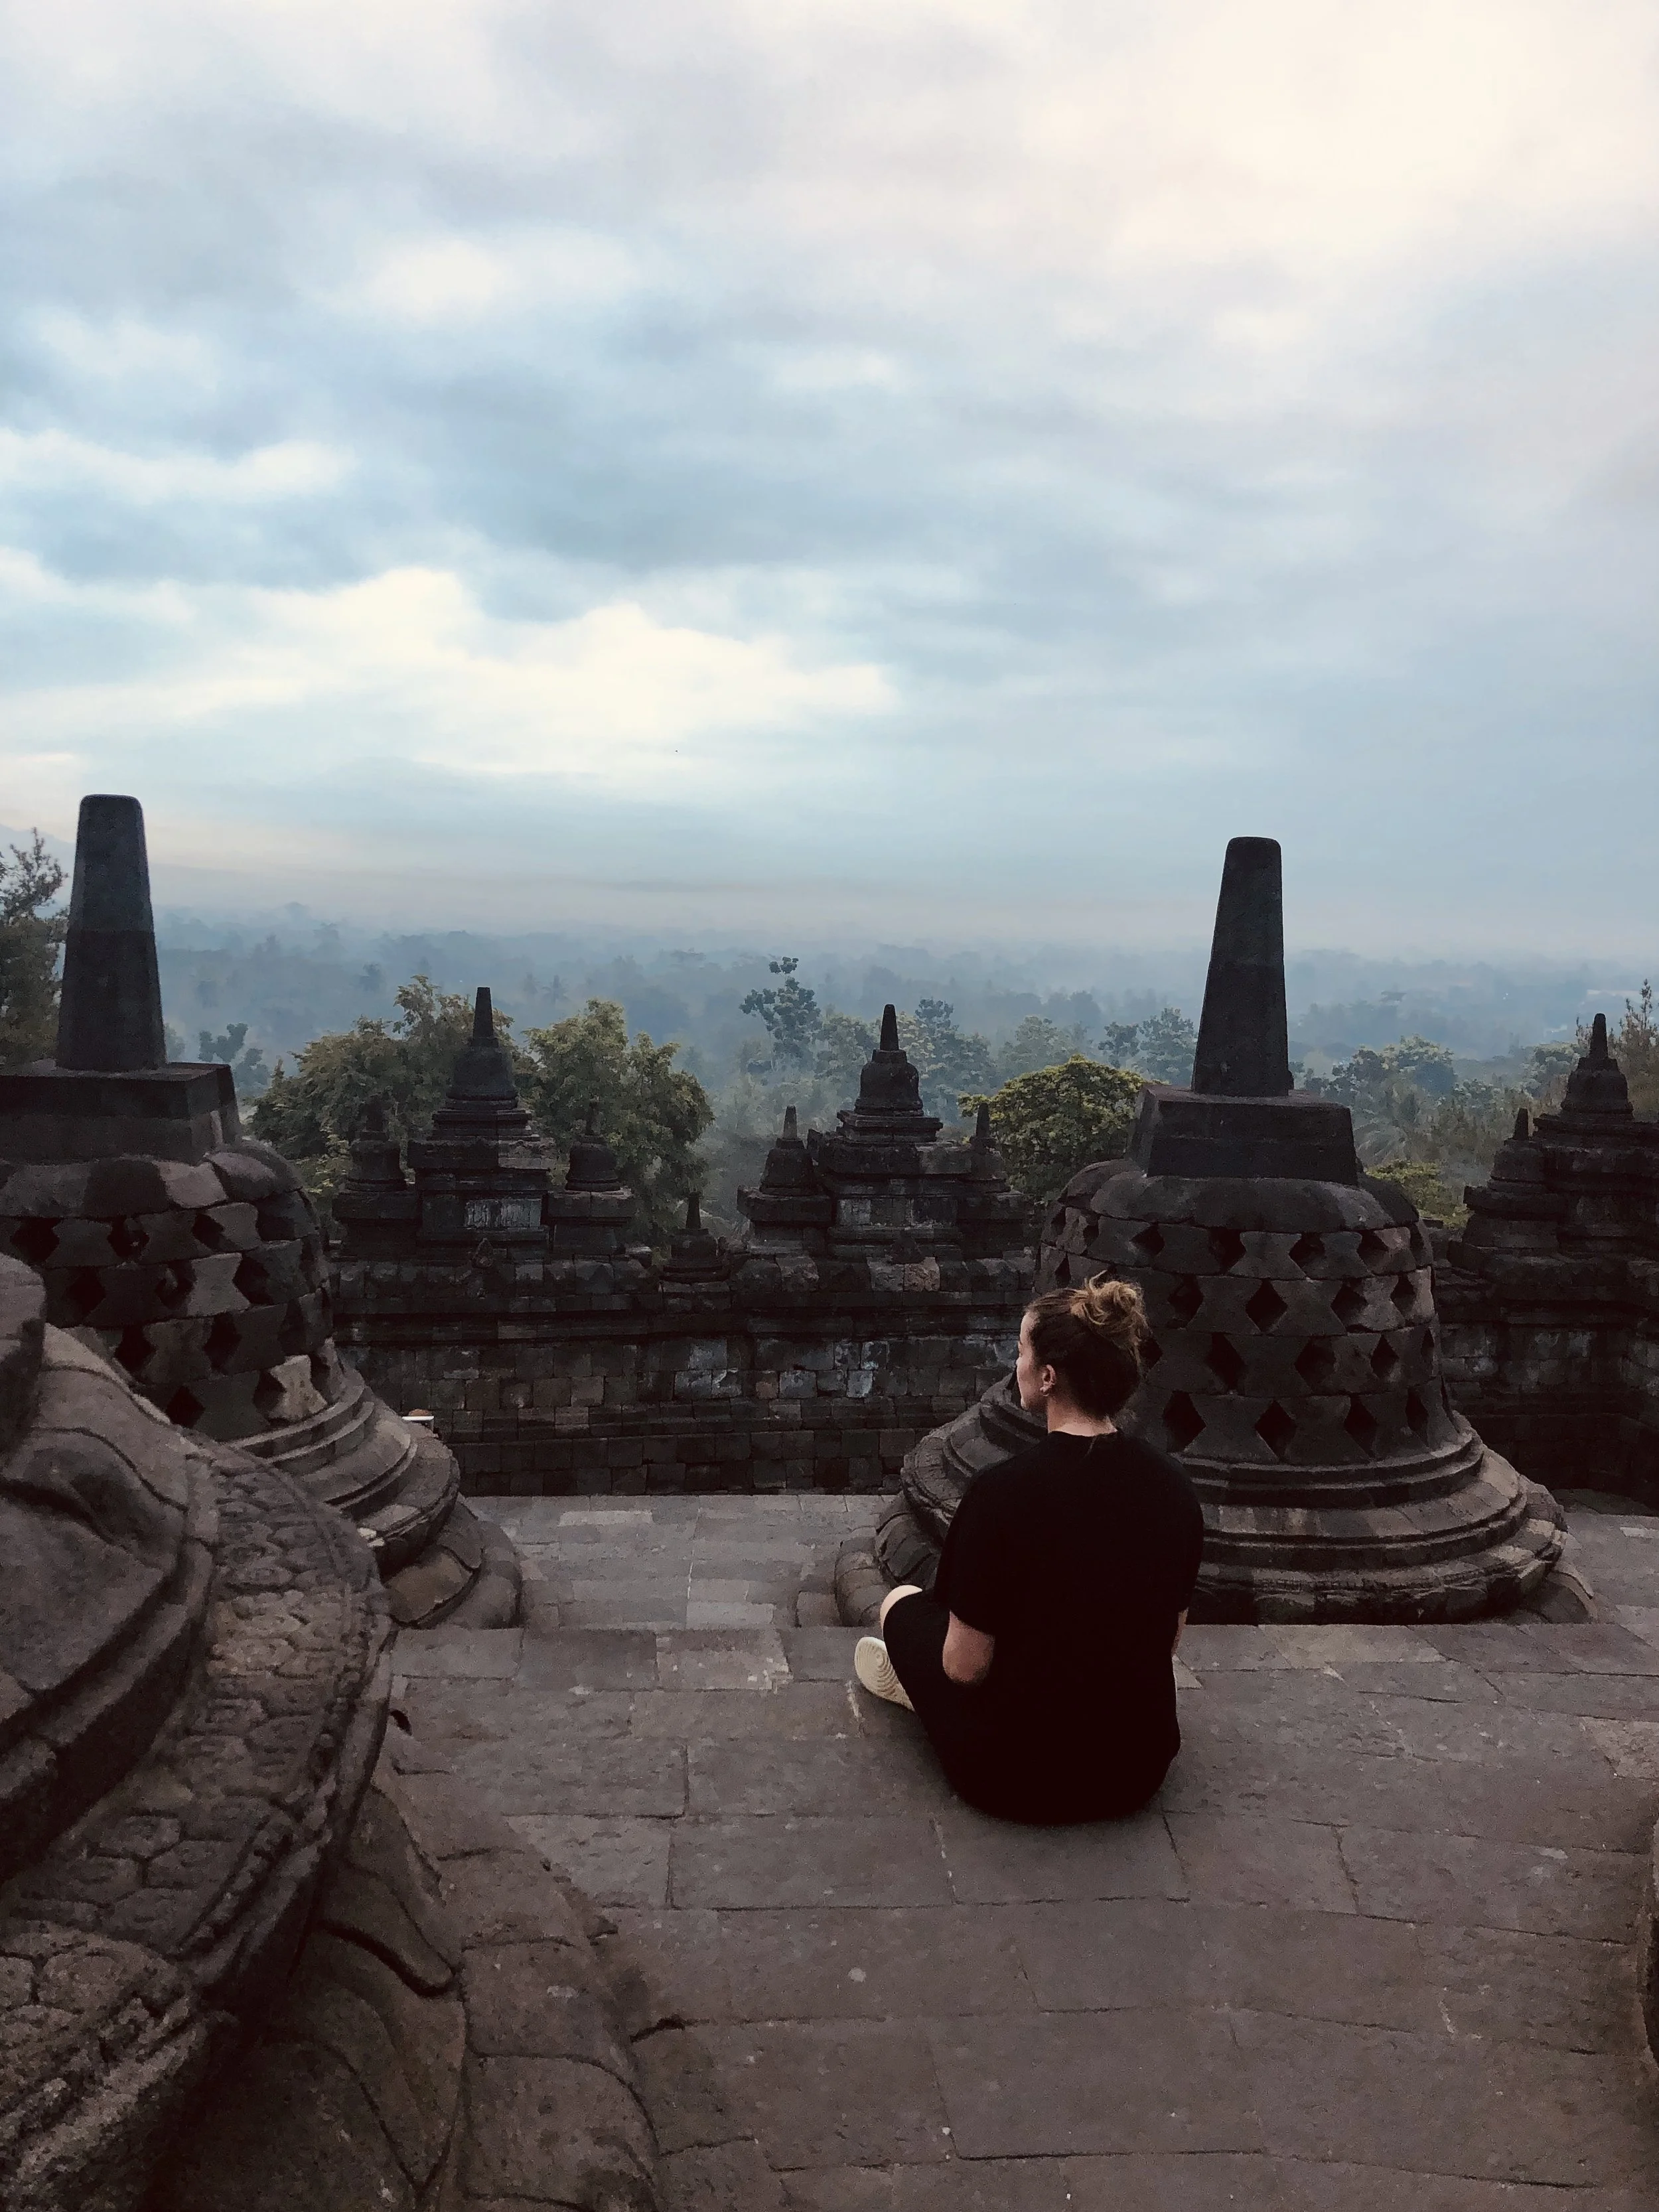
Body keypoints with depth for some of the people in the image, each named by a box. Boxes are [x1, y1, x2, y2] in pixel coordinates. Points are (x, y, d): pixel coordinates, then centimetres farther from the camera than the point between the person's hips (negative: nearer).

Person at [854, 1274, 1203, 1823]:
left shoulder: (1003, 1492, -24)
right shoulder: (1174, 1485, -7)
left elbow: (967, 1666, -17)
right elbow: (1170, 1638, 6)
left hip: (1018, 1779, -5)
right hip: (1141, 1770, 5)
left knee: (904, 1605, 19)